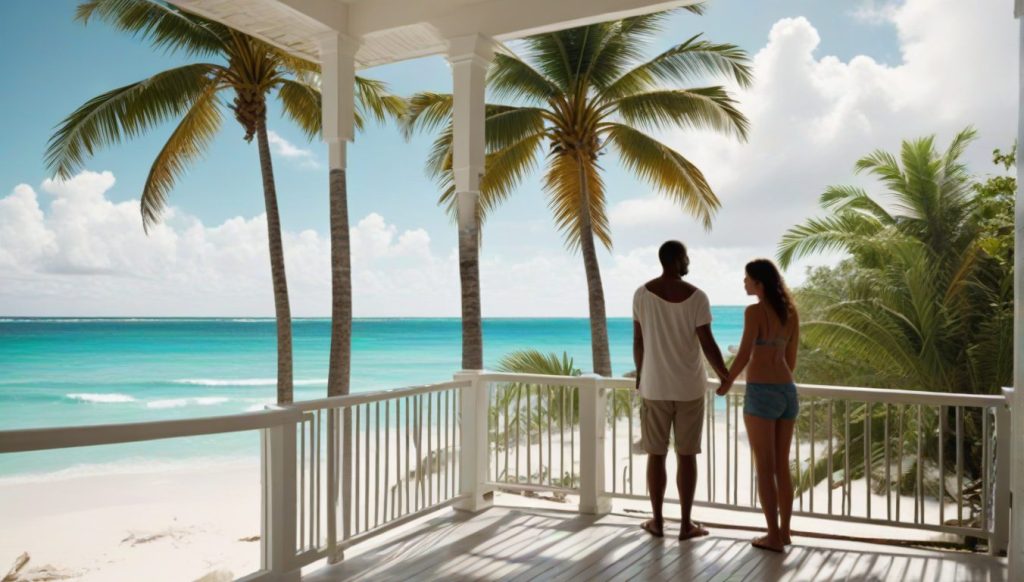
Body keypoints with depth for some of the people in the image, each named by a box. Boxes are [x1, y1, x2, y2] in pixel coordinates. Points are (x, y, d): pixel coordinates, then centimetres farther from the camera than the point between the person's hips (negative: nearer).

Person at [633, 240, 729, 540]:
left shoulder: (642, 293, -4)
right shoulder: (696, 296, -11)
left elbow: (638, 341, 1)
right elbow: (708, 344, -11)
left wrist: (640, 374, 16)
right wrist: (727, 377, 3)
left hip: (654, 385, 2)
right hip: (689, 387, -1)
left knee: (656, 455, 9)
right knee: (687, 455, 7)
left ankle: (657, 521, 18)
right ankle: (686, 524, 14)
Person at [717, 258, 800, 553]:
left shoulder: (755, 311, -13)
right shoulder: (791, 311, 9)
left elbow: (744, 355, -15)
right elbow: (792, 357, 15)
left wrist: (727, 382, 1)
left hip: (761, 393, -7)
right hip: (787, 392, 7)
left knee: (764, 468, 2)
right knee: (782, 465, 16)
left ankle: (773, 536, 9)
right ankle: (784, 531, 24)